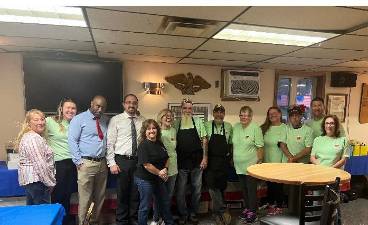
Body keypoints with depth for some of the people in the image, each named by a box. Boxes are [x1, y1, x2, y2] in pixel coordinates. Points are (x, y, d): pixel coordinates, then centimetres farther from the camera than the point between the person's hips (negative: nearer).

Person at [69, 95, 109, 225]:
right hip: (86, 163, -5)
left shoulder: (105, 120, 10)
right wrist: (79, 161, -11)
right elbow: (72, 141, -6)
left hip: (102, 163, 5)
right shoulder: (79, 119, -3)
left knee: (100, 197, 14)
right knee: (85, 197, -1)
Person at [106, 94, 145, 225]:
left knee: (136, 193, 13)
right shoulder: (115, 120, -2)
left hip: (138, 160, 3)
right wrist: (112, 163, -9)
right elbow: (110, 143, -3)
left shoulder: (142, 121, 6)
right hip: (122, 160, -2)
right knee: (122, 193, 8)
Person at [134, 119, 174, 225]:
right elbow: (146, 165, -23)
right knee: (145, 206, 6)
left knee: (165, 202, 20)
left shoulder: (160, 143, 5)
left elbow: (166, 158, 12)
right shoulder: (143, 145, -18)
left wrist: (165, 169, -6)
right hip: (145, 179, -8)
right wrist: (159, 173, -15)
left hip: (159, 179, 8)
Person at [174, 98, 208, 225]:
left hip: (197, 161, 1)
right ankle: (183, 214, 27)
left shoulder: (198, 121, 0)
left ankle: (193, 213, 30)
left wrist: (205, 157, -3)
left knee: (197, 188, 12)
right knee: (181, 190, 9)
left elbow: (204, 140, 1)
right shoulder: (176, 123, -1)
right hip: (181, 162, 0)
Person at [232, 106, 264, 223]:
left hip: (251, 165, -5)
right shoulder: (235, 127, 6)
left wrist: (259, 162, -11)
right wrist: (233, 159, 14)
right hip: (239, 165, 6)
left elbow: (260, 147, -10)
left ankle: (252, 211, 17)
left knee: (251, 189, 3)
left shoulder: (255, 128, -11)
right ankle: (247, 207, 32)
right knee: (244, 188, 17)